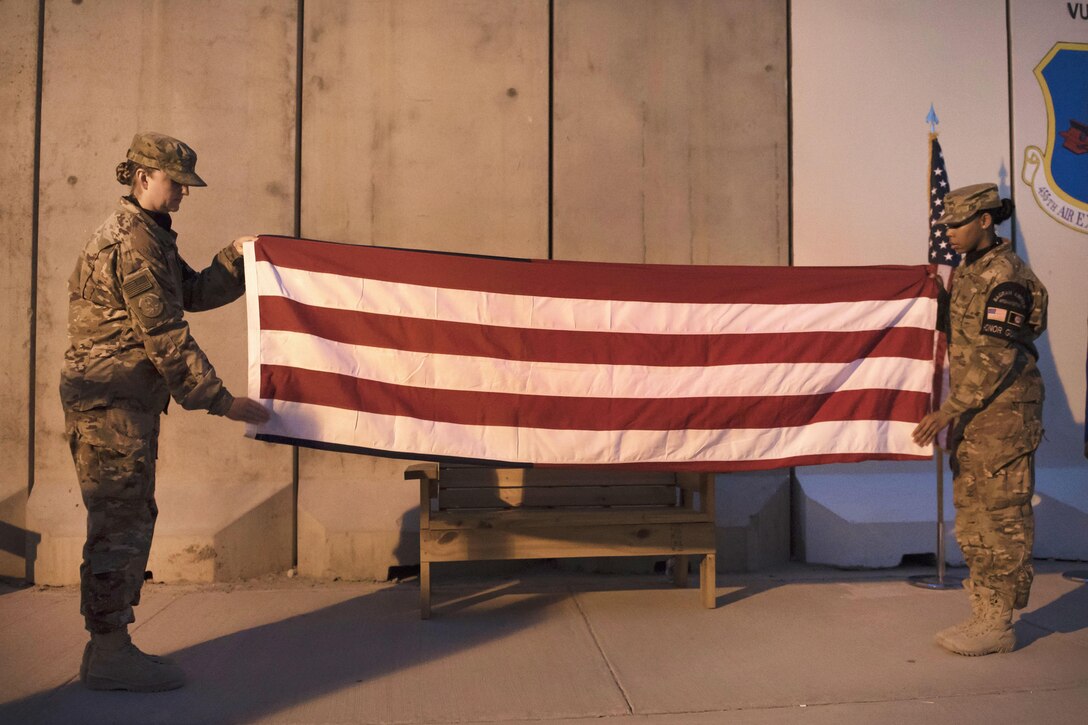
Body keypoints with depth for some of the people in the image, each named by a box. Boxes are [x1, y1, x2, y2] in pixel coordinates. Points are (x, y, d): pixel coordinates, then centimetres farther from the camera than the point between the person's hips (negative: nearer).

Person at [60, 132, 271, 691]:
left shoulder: (150, 237, 19)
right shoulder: (133, 241, -14)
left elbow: (195, 293, 22)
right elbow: (164, 335, -19)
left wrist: (235, 257, 8)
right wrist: (221, 400, -19)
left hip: (126, 404, 11)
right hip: (112, 405, -11)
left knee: (129, 522, 14)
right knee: (121, 524, -6)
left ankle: (108, 645, 23)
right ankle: (109, 655, 3)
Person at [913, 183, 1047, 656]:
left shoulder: (1005, 277, -15)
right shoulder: (967, 270, 13)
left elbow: (995, 359, -19)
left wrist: (947, 411, -20)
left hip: (1003, 412, -9)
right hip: (973, 411, 9)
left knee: (1002, 515, -1)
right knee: (971, 516, 13)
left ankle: (999, 626, 8)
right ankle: (984, 614, 23)